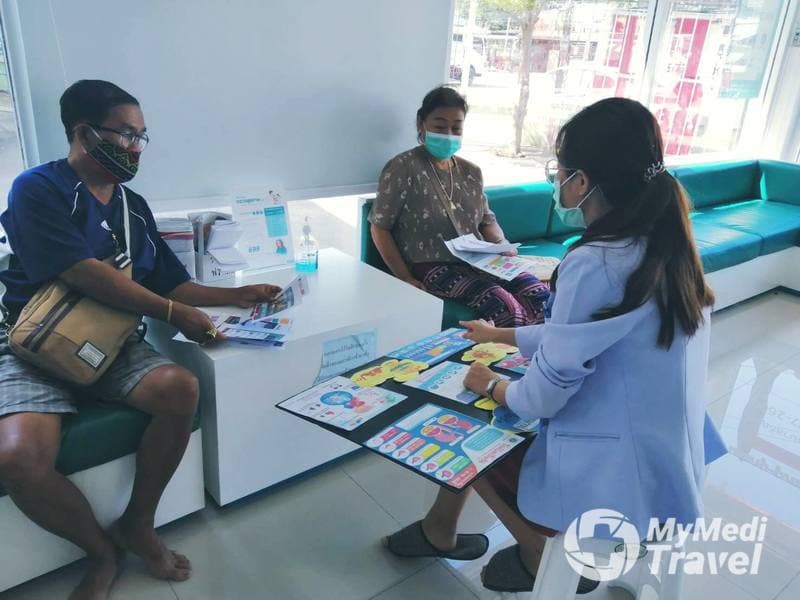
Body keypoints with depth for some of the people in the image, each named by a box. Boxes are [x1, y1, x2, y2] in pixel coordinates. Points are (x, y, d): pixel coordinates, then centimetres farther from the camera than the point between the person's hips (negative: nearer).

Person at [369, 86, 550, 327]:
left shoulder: (471, 172, 14)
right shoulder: (402, 169, -6)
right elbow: (379, 228, -5)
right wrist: (405, 278, -12)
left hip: (477, 261, 6)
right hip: (433, 268, -6)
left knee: (540, 294, -15)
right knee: (506, 307, -27)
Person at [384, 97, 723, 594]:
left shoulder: (593, 266, -28)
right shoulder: (665, 247, -1)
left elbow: (542, 398, -20)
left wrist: (494, 386, 2)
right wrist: (503, 336, 21)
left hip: (621, 484, -8)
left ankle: (547, 559, 29)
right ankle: (440, 533, 32)